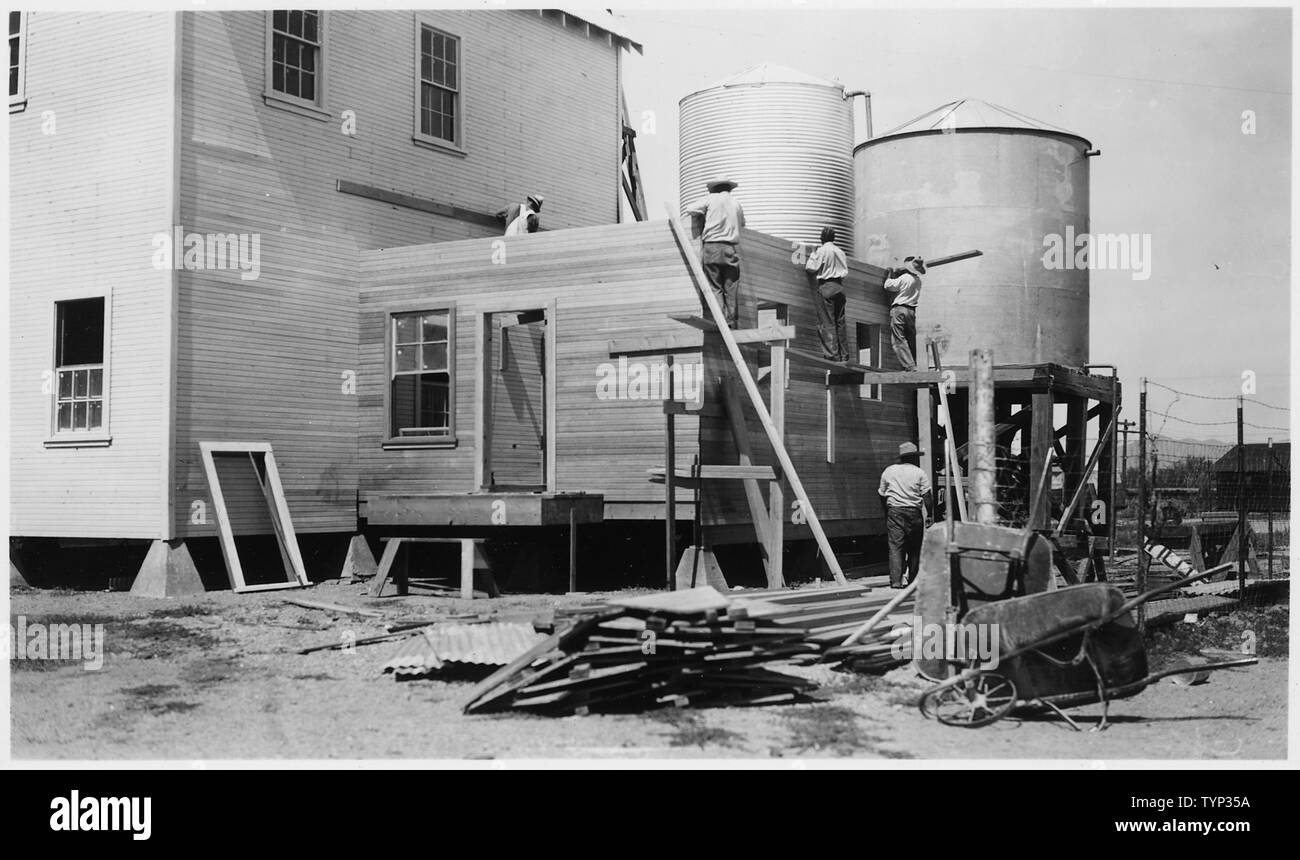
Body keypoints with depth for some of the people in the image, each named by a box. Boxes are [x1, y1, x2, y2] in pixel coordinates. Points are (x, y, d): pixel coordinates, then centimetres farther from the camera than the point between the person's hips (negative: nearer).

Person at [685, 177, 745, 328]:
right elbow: (742, 223, 27)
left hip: (712, 246, -3)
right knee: (731, 288, 6)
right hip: (732, 247, 3)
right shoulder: (736, 203, 15)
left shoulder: (710, 199, 3)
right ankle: (732, 321, 4)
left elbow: (690, 209, 2)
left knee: (715, 287, -2)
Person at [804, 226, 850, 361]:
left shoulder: (822, 251, -6)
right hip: (839, 286, 6)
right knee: (840, 322, 8)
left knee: (827, 323, -6)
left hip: (826, 286, -6)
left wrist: (812, 255, 9)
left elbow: (811, 268, -7)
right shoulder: (840, 252, 12)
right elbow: (845, 270, 16)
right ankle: (844, 356, 8)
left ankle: (832, 355, -12)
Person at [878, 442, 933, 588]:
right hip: (913, 512, -1)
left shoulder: (888, 471, 10)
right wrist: (929, 515, 0)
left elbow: (882, 495, 15)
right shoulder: (919, 473, 2)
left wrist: (887, 513, 27)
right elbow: (926, 496, -5)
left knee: (895, 546, -4)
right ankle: (913, 580, 13)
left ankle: (896, 581, -14)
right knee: (914, 548, 10)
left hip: (894, 511, 1)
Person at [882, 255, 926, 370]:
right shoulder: (918, 280, 11)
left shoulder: (904, 278, -10)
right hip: (911, 311, 7)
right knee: (911, 340, 12)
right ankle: (913, 364, 10)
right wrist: (896, 273, 20)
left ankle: (910, 366, -20)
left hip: (899, 310, -7)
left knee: (899, 340, -9)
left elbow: (888, 286, -2)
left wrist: (891, 274, 13)